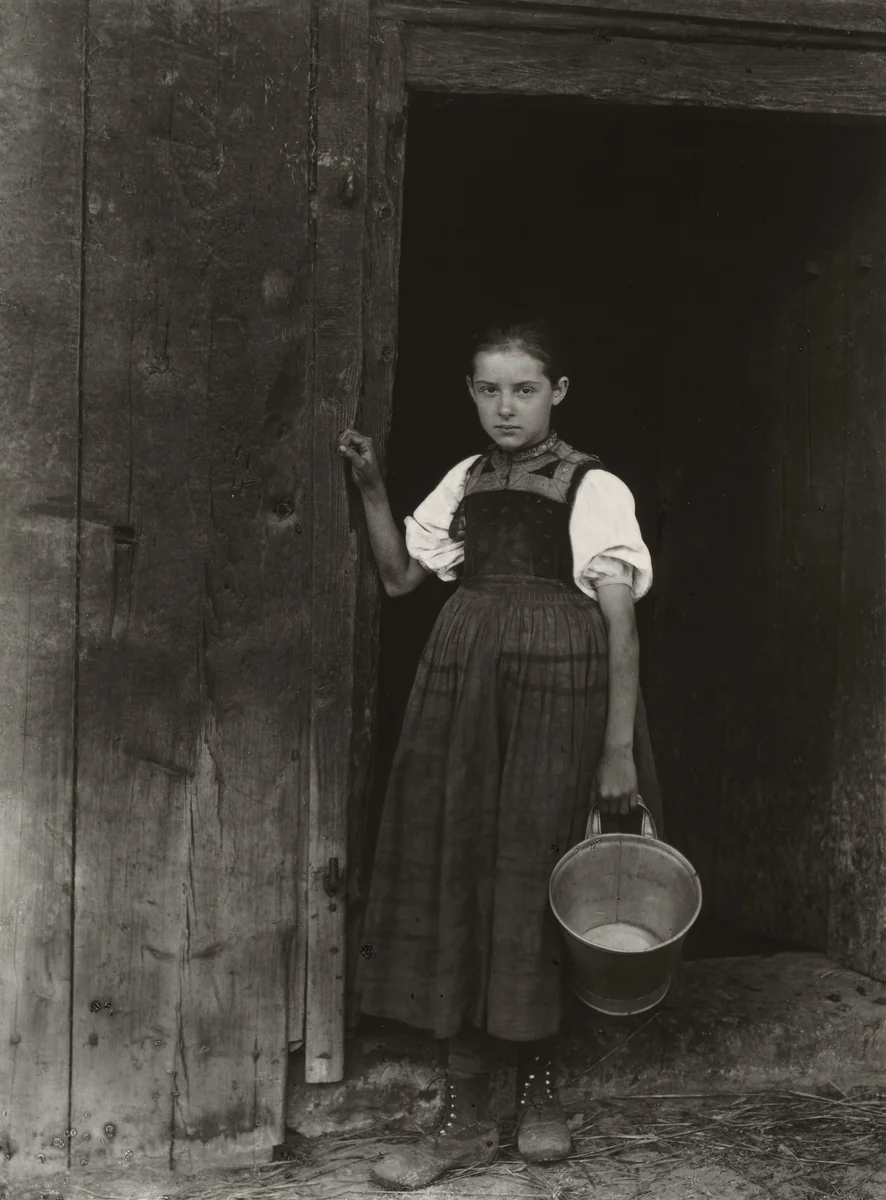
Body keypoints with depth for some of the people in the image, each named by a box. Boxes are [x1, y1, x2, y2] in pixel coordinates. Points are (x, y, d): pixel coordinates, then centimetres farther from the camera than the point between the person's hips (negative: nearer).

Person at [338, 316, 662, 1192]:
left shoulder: (594, 489, -4)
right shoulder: (463, 482, 11)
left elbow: (620, 624, -6)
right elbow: (399, 577, 15)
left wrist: (619, 749, -10)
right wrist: (370, 487, 4)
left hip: (555, 693, -5)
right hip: (461, 689, 5)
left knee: (531, 884, 2)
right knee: (455, 880, 3)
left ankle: (537, 1087, 26)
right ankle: (465, 1119, 12)